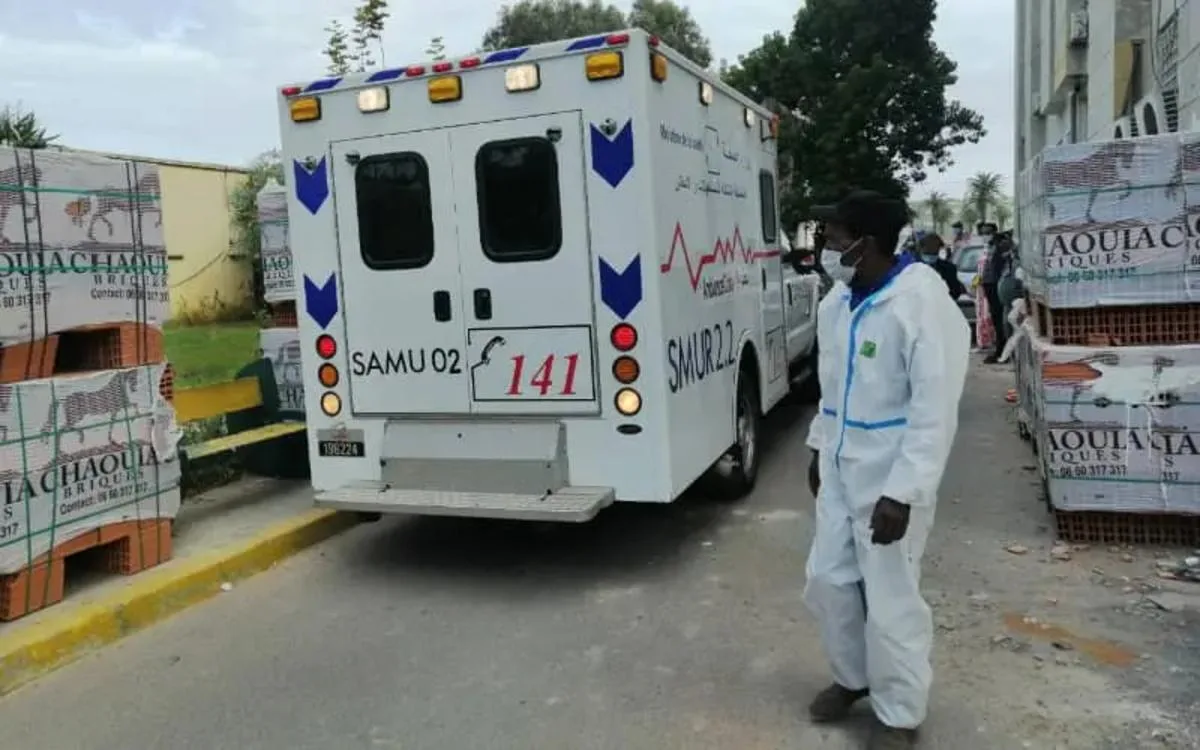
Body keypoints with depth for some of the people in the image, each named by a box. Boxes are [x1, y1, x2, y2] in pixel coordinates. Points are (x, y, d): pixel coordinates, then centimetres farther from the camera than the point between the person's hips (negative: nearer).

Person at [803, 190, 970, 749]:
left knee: (890, 601, 4)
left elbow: (935, 410, -23)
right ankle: (853, 677, 40)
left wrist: (903, 492, -24)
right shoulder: (837, 301, 4)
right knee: (828, 581, 16)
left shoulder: (923, 302, -21)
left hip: (890, 479, -8)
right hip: (840, 469, 8)